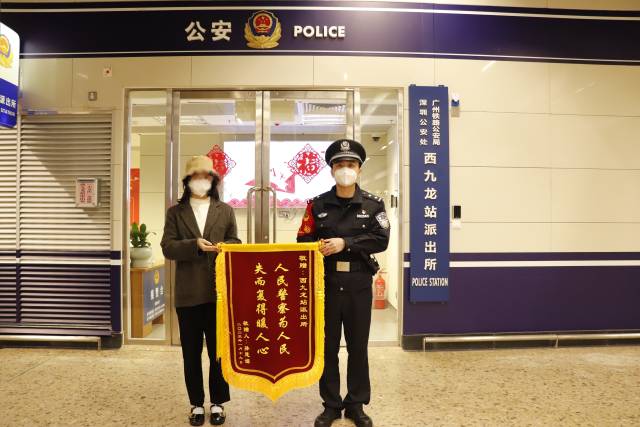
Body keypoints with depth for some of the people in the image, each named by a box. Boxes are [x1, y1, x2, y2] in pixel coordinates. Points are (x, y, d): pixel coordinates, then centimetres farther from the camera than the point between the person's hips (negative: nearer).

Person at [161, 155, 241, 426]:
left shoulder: (225, 210, 9)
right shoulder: (175, 212, 7)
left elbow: (235, 243, 8)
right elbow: (167, 247, -3)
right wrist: (195, 245, -18)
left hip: (219, 290, 0)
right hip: (188, 292, 0)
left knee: (218, 350, 8)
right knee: (191, 352, 10)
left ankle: (218, 402, 23)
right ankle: (197, 403, 25)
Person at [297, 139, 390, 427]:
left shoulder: (373, 204, 2)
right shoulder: (318, 204, 4)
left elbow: (381, 240, -10)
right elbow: (304, 240, 4)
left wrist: (345, 243, -19)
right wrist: (317, 248, -17)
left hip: (358, 284, 0)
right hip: (326, 283, 1)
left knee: (358, 346, 10)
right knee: (327, 346, 9)